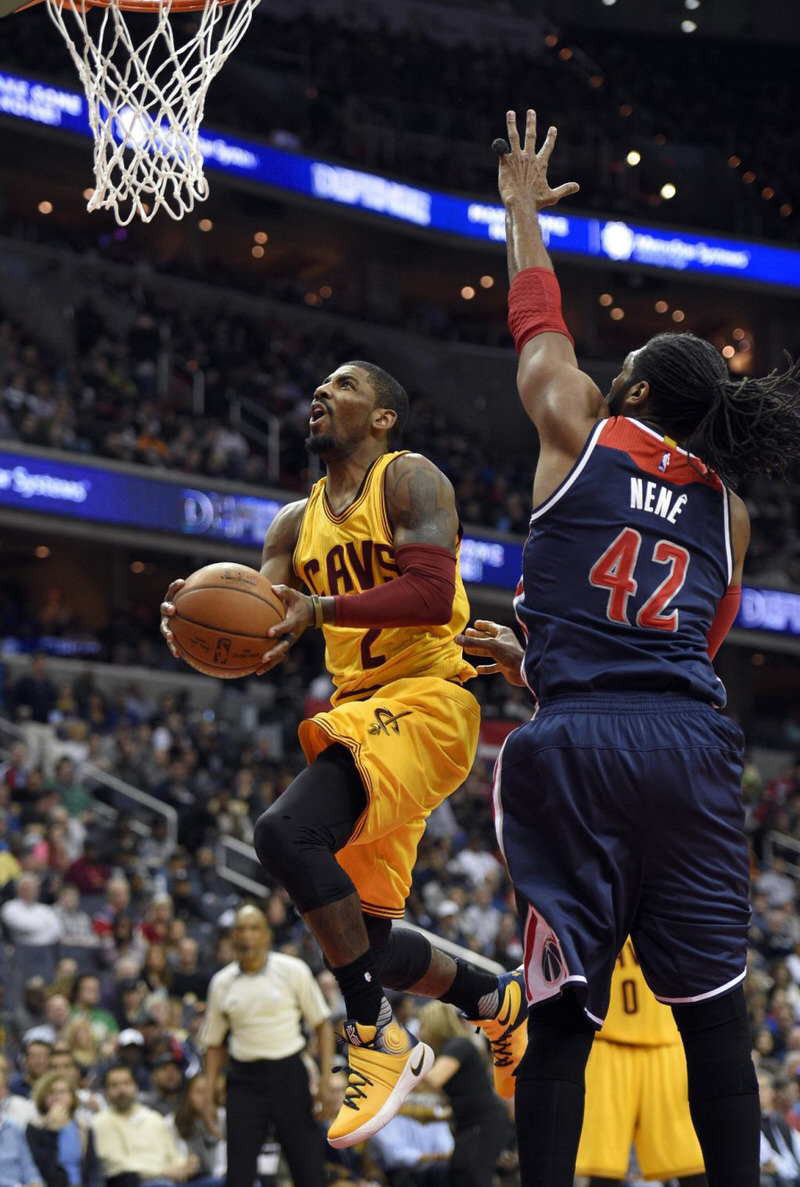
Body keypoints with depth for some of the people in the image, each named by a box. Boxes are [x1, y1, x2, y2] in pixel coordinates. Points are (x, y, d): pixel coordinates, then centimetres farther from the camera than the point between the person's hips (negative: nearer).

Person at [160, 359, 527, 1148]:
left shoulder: (409, 480, -4)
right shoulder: (297, 522, 17)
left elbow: (432, 595, -19)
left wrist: (321, 608, -28)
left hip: (424, 703, -8)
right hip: (360, 714, 8)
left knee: (286, 831, -30)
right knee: (364, 942, 8)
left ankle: (377, 1041, -21)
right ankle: (496, 1001, 33)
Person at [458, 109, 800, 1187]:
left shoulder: (582, 434, 10)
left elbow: (540, 326, 26)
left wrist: (524, 211, 42)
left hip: (579, 743, -3)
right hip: (693, 742, 3)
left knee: (562, 1008, -3)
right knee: (712, 1007, 6)